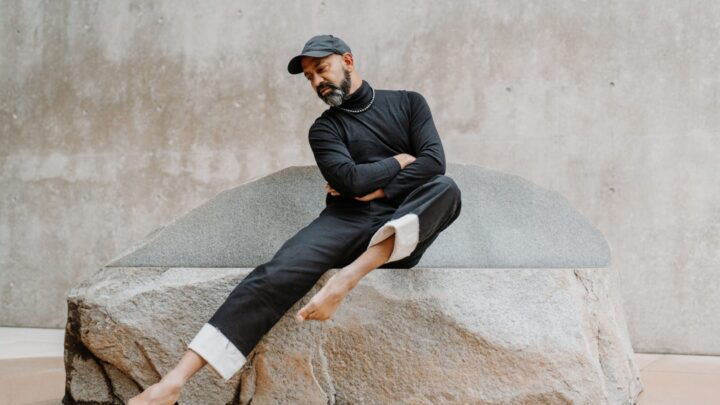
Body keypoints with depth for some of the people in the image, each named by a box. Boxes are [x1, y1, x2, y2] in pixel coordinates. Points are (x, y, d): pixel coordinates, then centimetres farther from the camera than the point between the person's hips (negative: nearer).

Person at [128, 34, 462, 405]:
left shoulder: (408, 103, 14)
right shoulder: (324, 128, 12)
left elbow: (434, 162, -2)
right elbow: (348, 179, -7)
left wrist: (379, 189, -6)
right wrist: (400, 161, 1)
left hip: (405, 232, 0)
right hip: (347, 223, 0)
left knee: (445, 188, -31)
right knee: (281, 271, -29)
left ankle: (349, 276, -43)